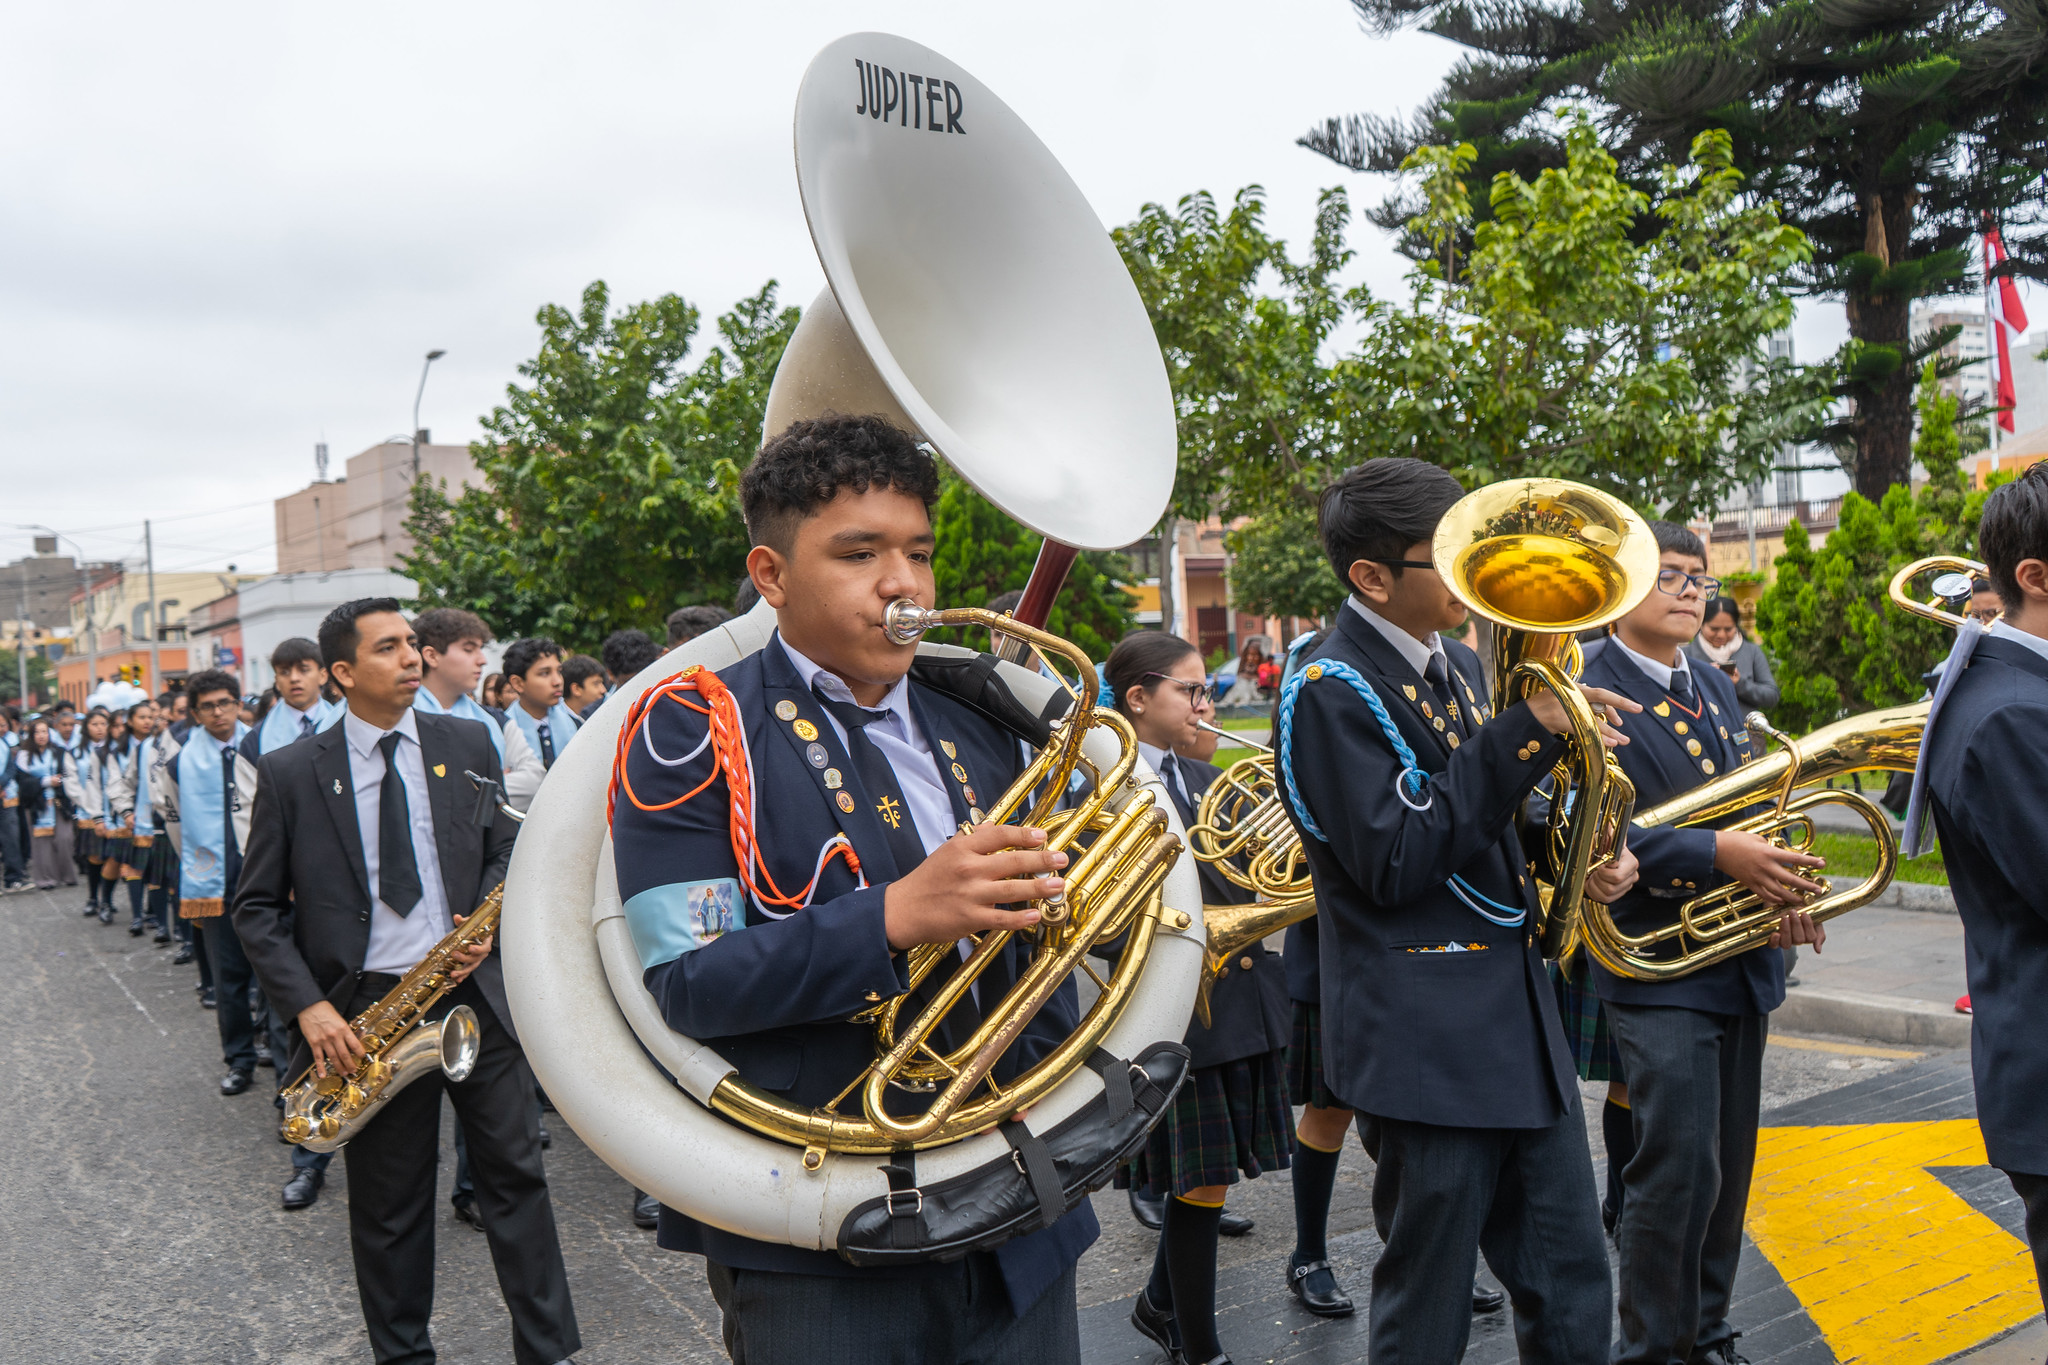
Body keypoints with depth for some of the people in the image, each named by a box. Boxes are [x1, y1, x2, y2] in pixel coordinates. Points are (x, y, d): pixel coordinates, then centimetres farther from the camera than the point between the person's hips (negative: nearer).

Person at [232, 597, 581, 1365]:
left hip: (474, 994, 2)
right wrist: (309, 1005, -10)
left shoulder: (468, 744, 5)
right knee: (387, 1205, 11)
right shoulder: (290, 774, -1)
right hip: (365, 1015, -1)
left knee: (516, 1176, 6)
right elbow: (256, 907, 2)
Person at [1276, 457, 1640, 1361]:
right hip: (1426, 1041, -8)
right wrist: (1527, 729, -24)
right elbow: (1397, 861, -22)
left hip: (1520, 1012, 8)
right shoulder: (1329, 692, -15)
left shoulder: (1456, 663, 11)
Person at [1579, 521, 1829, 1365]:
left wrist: (1782, 884, -5)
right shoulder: (1587, 698, -12)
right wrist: (1718, 853, -30)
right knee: (1678, 1169, -6)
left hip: (1740, 963, 8)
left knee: (1728, 1167, 16)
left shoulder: (1716, 688, 14)